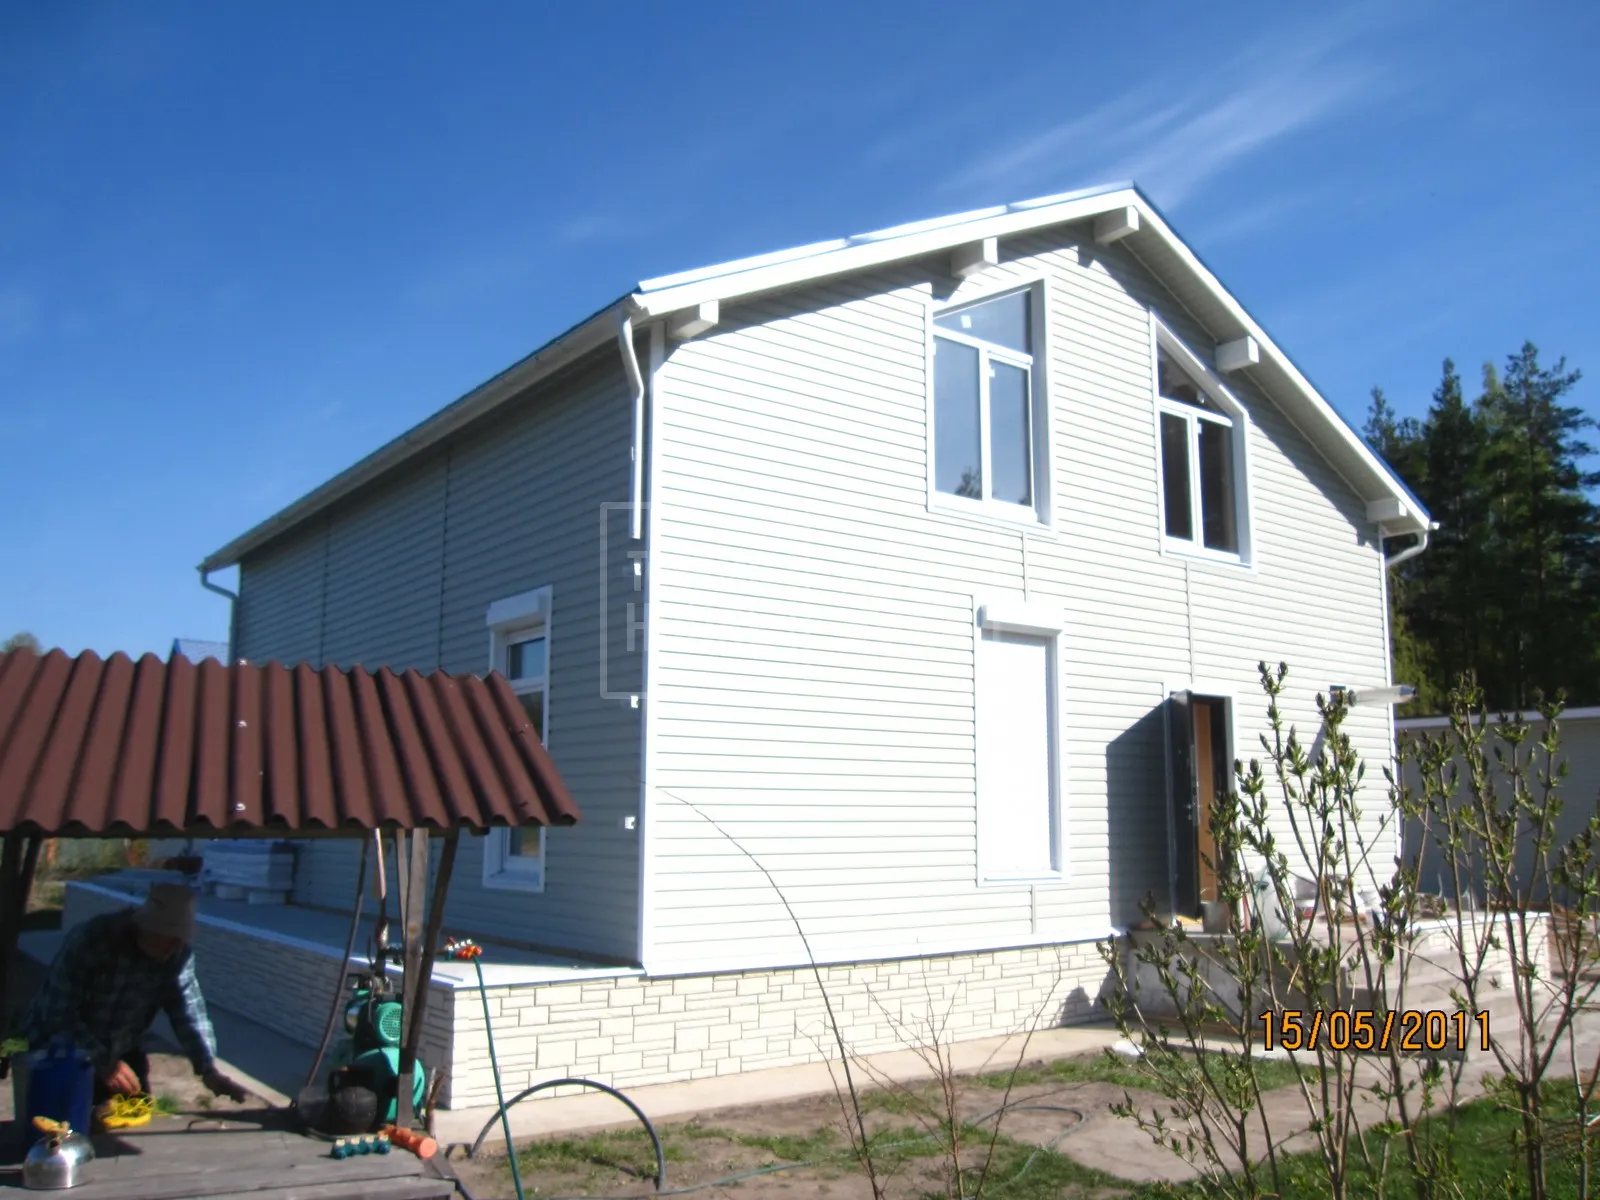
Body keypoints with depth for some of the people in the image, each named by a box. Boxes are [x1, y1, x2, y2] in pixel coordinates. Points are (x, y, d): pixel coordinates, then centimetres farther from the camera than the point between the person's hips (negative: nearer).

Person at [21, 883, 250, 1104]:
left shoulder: (178, 955, -15)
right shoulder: (90, 940, -30)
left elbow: (189, 1012, -14)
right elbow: (58, 1014, -29)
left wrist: (209, 1070, -26)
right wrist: (102, 1062, -35)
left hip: (122, 1054, 4)